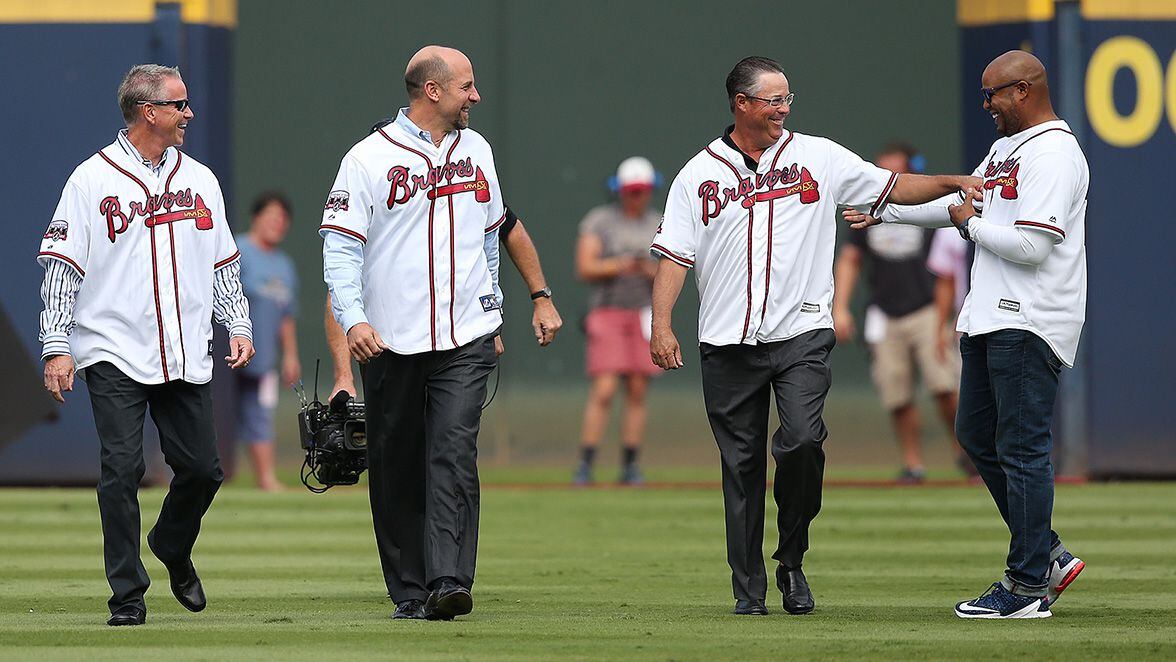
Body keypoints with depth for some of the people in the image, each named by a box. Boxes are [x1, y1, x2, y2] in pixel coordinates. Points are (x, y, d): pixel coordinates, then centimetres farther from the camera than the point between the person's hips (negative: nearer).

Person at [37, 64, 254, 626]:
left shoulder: (198, 179, 13)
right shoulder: (92, 180, -2)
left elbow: (223, 263, 20)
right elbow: (61, 267, -3)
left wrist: (238, 325, 9)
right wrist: (56, 346, -10)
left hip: (186, 359, 4)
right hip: (115, 356, -4)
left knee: (201, 468, 3)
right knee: (122, 470, -8)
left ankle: (173, 548, 32)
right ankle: (127, 595, 0)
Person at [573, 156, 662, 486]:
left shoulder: (658, 225, 9)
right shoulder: (599, 221, -1)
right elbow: (585, 268, -8)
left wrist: (652, 270, -14)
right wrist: (619, 265, -23)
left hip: (644, 316, 4)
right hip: (607, 313, -4)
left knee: (638, 392, 1)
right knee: (603, 391, -13)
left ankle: (630, 466, 7)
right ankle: (585, 465, -11)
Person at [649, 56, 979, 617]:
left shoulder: (818, 158, 8)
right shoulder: (698, 174, 7)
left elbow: (891, 187, 13)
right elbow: (674, 254, 3)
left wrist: (953, 183, 0)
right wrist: (660, 325, -8)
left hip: (801, 336, -1)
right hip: (727, 344, 1)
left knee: (802, 441, -20)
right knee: (741, 467, 3)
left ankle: (792, 560, 0)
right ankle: (748, 588, 11)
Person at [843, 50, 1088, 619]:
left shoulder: (1054, 154, -15)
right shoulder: (1005, 148, 17)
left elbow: (1031, 246, -23)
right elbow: (957, 200, 33)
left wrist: (970, 223, -8)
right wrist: (884, 212, 38)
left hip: (1029, 325, -11)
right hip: (989, 317, 11)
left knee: (1022, 450, -8)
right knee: (977, 435, 13)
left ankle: (1028, 585, -5)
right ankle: (1047, 556, 18)